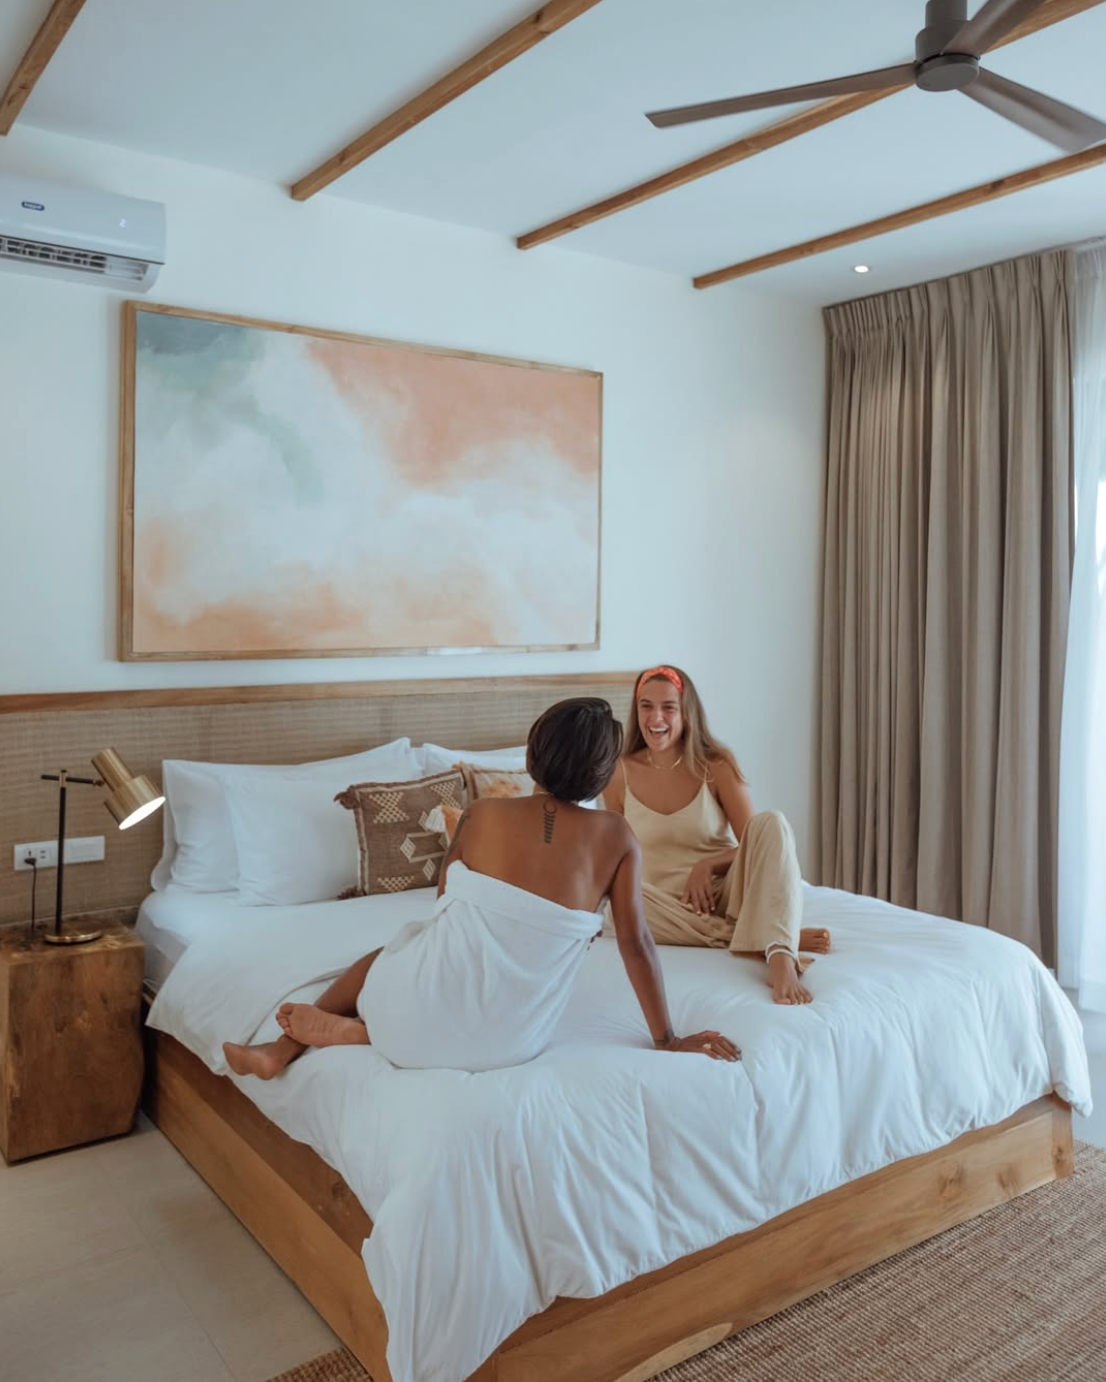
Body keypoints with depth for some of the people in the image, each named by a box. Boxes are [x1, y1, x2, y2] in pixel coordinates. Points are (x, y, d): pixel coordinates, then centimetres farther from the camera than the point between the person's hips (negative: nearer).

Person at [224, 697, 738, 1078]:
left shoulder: (482, 815, -3)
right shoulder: (616, 837, -4)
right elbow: (636, 943, -2)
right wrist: (667, 1039, 8)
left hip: (431, 1016, -1)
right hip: (507, 1045, 1)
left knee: (388, 951, 34)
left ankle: (283, 1046, 33)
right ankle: (352, 1029, 9)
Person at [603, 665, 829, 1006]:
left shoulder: (716, 766, -4)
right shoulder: (619, 776, -1)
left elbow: (755, 843, -2)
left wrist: (707, 865, -20)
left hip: (723, 894, -1)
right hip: (669, 909, 1)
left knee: (771, 822, -27)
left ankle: (780, 956, -45)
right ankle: (762, 936, -27)